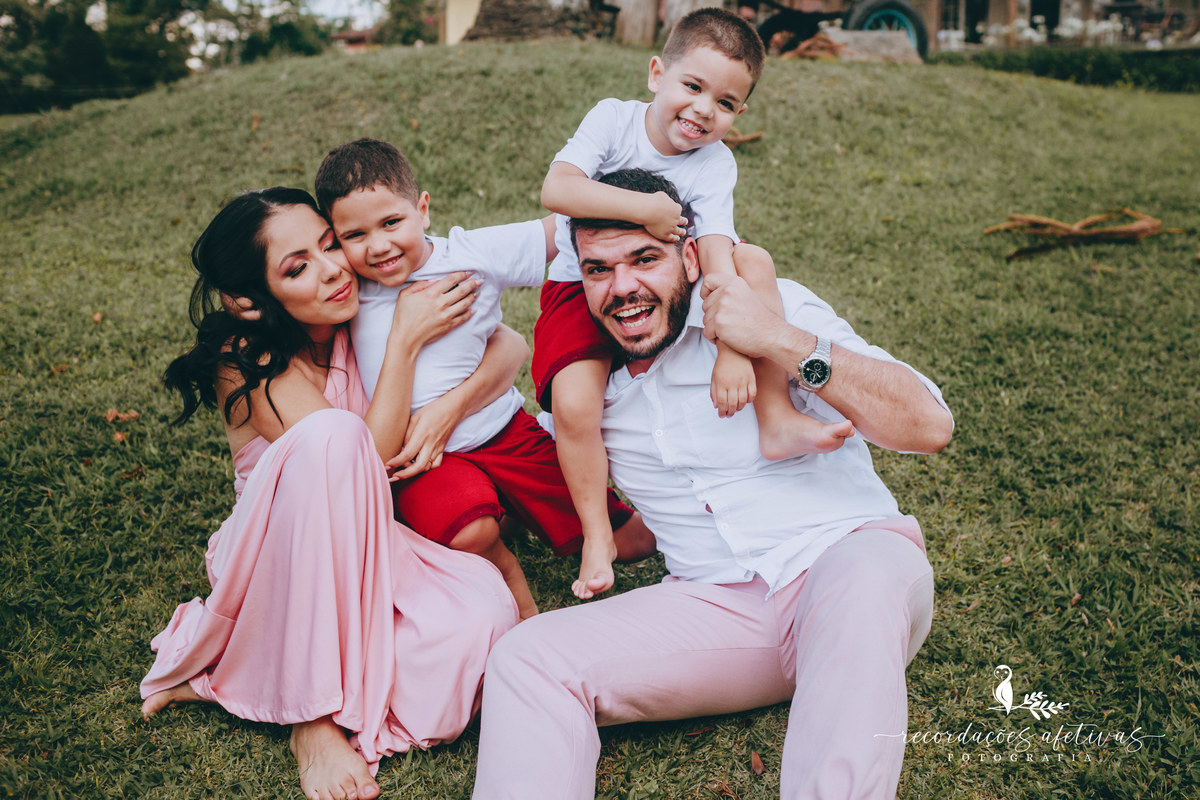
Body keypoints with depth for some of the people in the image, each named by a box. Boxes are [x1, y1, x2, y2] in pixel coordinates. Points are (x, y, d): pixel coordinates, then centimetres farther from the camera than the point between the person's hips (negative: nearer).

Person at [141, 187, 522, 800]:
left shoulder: (363, 316, -3)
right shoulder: (245, 361, -15)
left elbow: (510, 348, -5)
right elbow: (372, 456, -24)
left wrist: (446, 409, -22)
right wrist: (405, 340, -23)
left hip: (356, 550, 4)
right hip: (273, 557, -4)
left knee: (483, 610, -30)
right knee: (333, 431, -36)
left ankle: (228, 679, -12)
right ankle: (315, 716, -27)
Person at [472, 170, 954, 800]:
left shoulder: (778, 306, -2)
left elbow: (930, 427, -13)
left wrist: (784, 341, -21)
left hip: (851, 560, -3)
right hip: (717, 604, 3)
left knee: (864, 572, -39)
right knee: (528, 658, -17)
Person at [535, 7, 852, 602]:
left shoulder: (715, 164, -12)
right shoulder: (613, 119, -15)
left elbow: (716, 254, -26)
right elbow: (555, 190, -31)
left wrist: (734, 346, -38)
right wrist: (646, 207, -36)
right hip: (580, 286, -1)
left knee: (755, 266, -23)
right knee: (573, 402, -26)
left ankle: (776, 420, -20)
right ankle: (597, 536, -4)